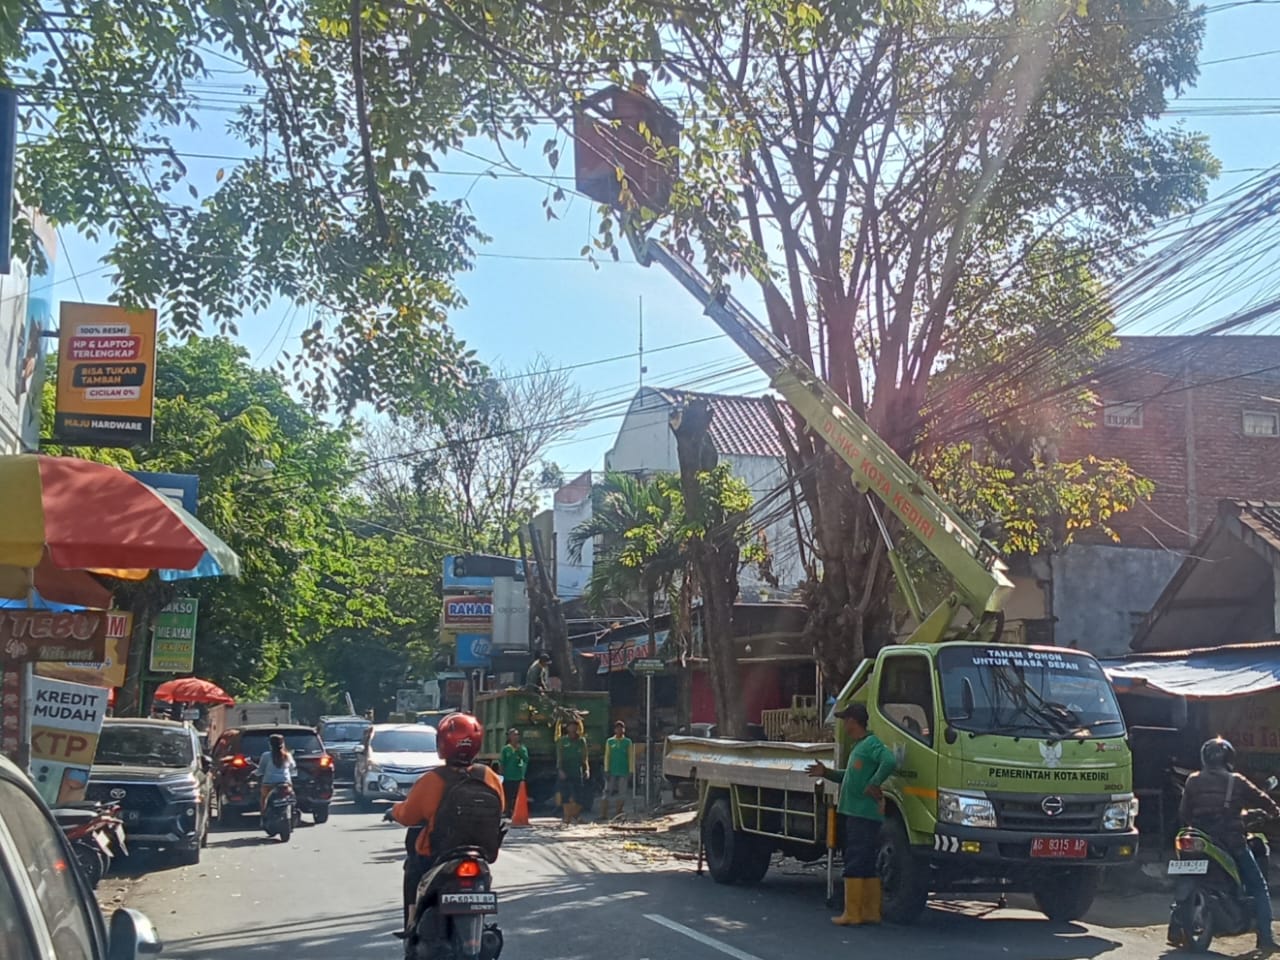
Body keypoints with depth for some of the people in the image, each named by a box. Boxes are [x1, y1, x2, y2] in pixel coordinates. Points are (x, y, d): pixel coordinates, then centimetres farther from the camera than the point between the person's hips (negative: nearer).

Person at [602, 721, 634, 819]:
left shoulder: (628, 742, 4)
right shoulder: (609, 741, 5)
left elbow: (631, 757, 4)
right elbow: (607, 756, 6)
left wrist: (631, 771, -2)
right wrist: (606, 770, -1)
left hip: (623, 772, 0)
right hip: (612, 771, 0)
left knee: (622, 794, 2)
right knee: (607, 792, -5)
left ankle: (618, 814, 11)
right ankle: (603, 814, -4)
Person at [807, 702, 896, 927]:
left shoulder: (871, 744, -12)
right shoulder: (858, 746, 19)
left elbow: (889, 761, -30)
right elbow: (851, 778, 28)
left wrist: (874, 784, -21)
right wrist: (826, 773, 18)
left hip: (864, 814, -10)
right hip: (856, 813, 10)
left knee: (855, 864, -7)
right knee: (868, 865, 12)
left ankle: (851, 914, -4)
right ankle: (871, 912, 16)